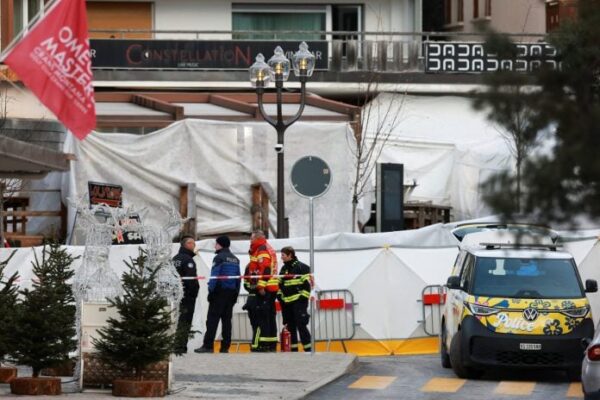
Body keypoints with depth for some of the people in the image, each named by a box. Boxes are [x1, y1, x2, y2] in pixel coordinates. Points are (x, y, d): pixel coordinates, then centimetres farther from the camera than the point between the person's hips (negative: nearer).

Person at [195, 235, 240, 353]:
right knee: (227, 320, 8)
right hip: (231, 293, 7)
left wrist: (211, 291, -12)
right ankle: (225, 347, 4)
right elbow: (238, 278, 15)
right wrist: (236, 293, 16)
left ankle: (208, 346, -14)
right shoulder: (235, 260, 15)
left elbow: (214, 276, -14)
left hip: (220, 291, -7)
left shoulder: (219, 258, -8)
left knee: (212, 319, -8)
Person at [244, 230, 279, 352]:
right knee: (269, 317, 12)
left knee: (259, 317, -12)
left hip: (262, 290, -11)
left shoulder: (262, 250, -11)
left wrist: (261, 287, -24)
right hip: (271, 290, 11)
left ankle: (259, 344, -17)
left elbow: (265, 269, -22)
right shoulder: (268, 249, 22)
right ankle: (271, 344, 14)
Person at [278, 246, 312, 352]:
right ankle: (294, 348, 15)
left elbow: (307, 283, -10)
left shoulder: (301, 267, -8)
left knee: (301, 325, -12)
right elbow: (280, 284, 24)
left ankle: (308, 349, -9)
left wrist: (303, 297, -14)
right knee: (290, 326, 9)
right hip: (287, 302, 7)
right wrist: (280, 296, 12)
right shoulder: (284, 269, 15)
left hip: (298, 302, -7)